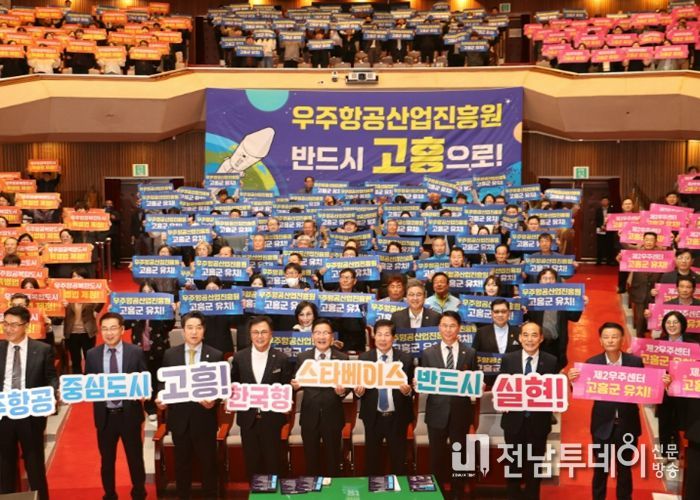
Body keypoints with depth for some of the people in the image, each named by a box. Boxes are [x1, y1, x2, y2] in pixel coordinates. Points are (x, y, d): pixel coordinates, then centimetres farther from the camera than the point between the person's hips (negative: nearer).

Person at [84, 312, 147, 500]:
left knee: (135, 458, 12)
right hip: (104, 415, 1)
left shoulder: (136, 352, -4)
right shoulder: (92, 354, 1)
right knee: (107, 461, 15)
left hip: (129, 414, -1)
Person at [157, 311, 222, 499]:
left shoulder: (216, 355, -3)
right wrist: (160, 399, -12)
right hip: (179, 418, 2)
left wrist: (214, 401, -20)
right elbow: (163, 383, 7)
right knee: (182, 463, 14)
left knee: (208, 463, 8)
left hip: (204, 418, -2)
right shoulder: (170, 354, 3)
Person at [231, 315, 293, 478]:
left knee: (272, 462, 8)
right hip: (247, 418, 2)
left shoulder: (282, 359, -4)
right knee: (251, 462, 12)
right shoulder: (239, 357, 1)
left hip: (272, 419, -1)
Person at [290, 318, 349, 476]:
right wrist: (295, 385, -20)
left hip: (332, 416, -1)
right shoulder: (302, 357, 1)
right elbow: (298, 383, 2)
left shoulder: (342, 358, -3)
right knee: (311, 458, 15)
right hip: (309, 416, 1)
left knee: (333, 458, 14)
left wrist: (343, 391, -25)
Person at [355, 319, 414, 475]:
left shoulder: (406, 358, -2)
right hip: (373, 417, 1)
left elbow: (413, 387, 2)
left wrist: (408, 391, -20)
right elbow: (358, 388, 3)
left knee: (398, 460, 11)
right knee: (372, 459, 13)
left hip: (397, 418, -1)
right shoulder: (364, 358, -1)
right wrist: (358, 391, -19)